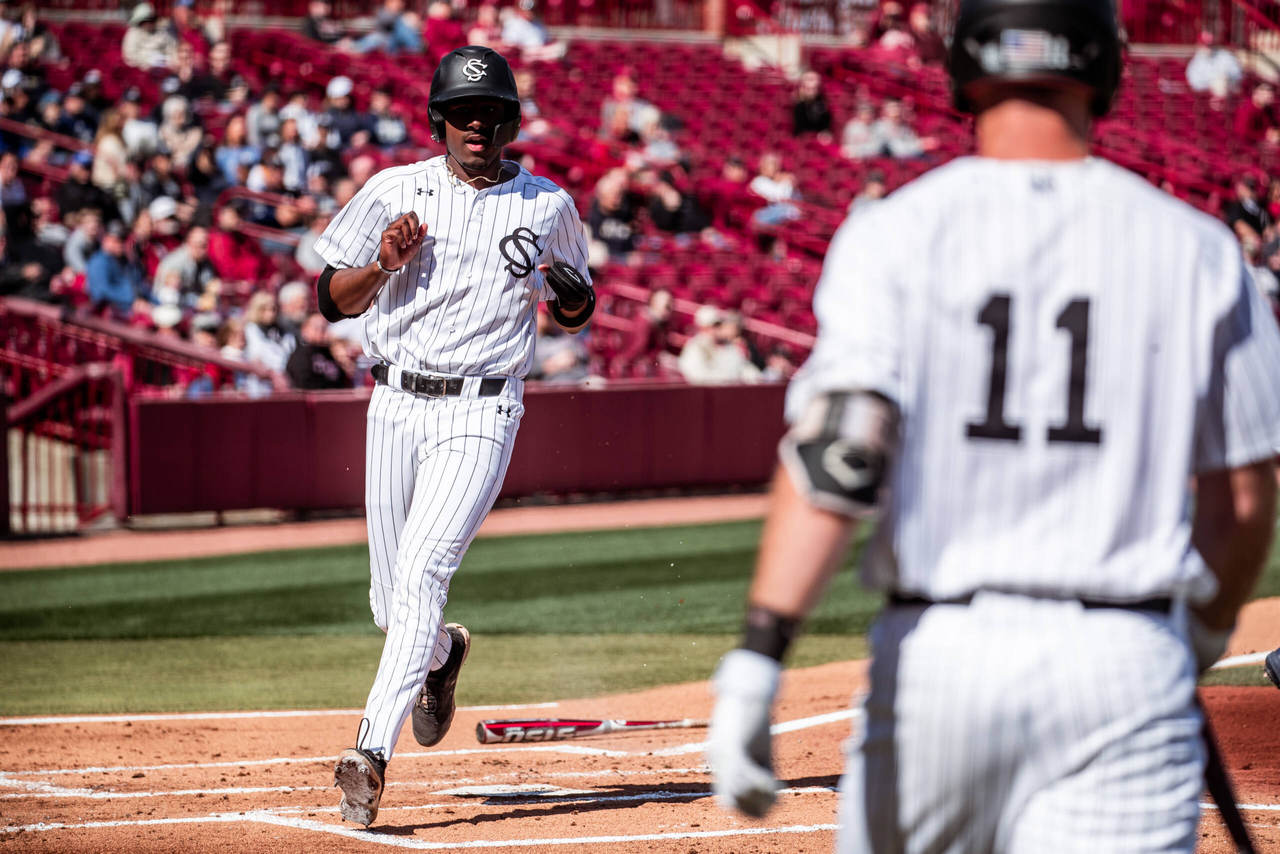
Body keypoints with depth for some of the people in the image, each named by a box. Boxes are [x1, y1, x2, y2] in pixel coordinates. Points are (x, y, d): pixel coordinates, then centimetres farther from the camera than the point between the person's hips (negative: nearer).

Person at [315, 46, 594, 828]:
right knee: (393, 601, 10)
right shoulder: (395, 193, 3)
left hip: (481, 416, -3)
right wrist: (384, 264, -13)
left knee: (420, 575, -19)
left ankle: (372, 753, -25)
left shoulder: (547, 207, 3)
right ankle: (442, 655, 46)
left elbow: (577, 313, 15)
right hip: (397, 405, 3)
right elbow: (333, 301, 6)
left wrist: (568, 288, -8)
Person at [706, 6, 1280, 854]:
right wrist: (1208, 634, 27)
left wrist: (758, 656, -17)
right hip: (1124, 669, 0)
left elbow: (837, 451, -14)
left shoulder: (896, 232, -1)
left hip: (937, 655, 1)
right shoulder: (1195, 247, 4)